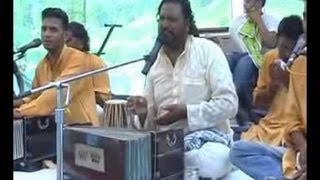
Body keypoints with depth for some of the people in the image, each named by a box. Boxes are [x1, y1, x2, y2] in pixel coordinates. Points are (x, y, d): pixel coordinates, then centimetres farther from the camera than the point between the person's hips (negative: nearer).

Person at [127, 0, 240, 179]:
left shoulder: (208, 51, -4)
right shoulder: (154, 64, 11)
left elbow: (229, 103, -11)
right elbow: (151, 122, 14)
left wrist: (186, 112, -17)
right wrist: (144, 113, -9)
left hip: (208, 135, -2)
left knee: (208, 165, -36)